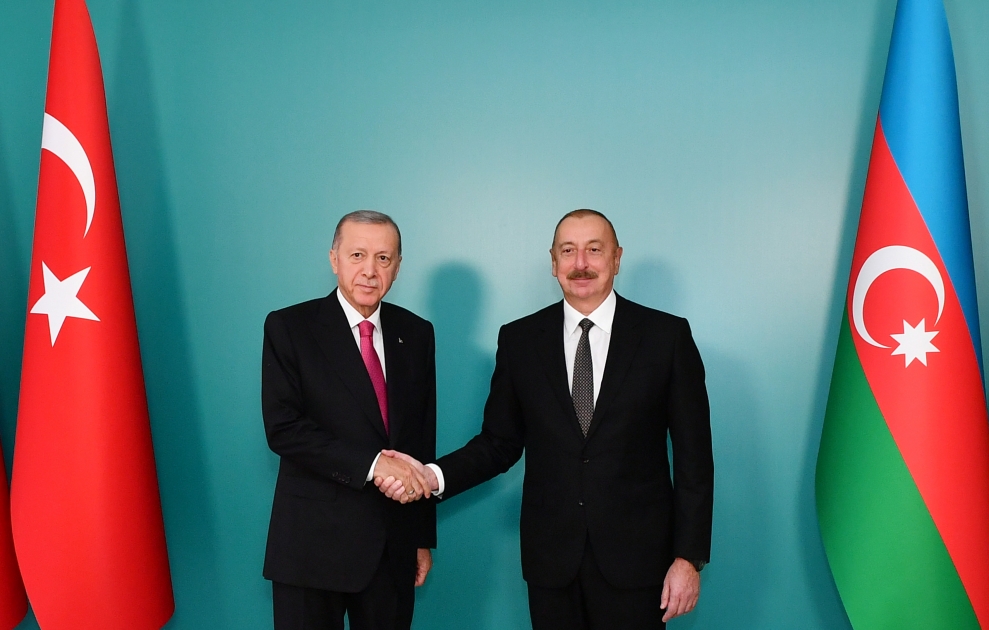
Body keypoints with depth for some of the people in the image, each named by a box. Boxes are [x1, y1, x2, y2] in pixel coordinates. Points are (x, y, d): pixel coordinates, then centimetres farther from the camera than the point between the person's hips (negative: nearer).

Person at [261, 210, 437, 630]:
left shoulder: (416, 334, 5)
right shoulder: (288, 328, -5)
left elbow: (424, 436, 8)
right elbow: (282, 429, -14)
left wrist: (424, 536, 10)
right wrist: (371, 464, -22)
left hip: (394, 544, 3)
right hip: (314, 543, -3)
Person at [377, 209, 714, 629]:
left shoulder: (667, 335, -4)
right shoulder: (519, 340, 2)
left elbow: (693, 455, -3)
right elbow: (500, 443, 5)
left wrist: (689, 557, -5)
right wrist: (434, 476, -12)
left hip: (636, 552, -1)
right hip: (550, 556, 2)